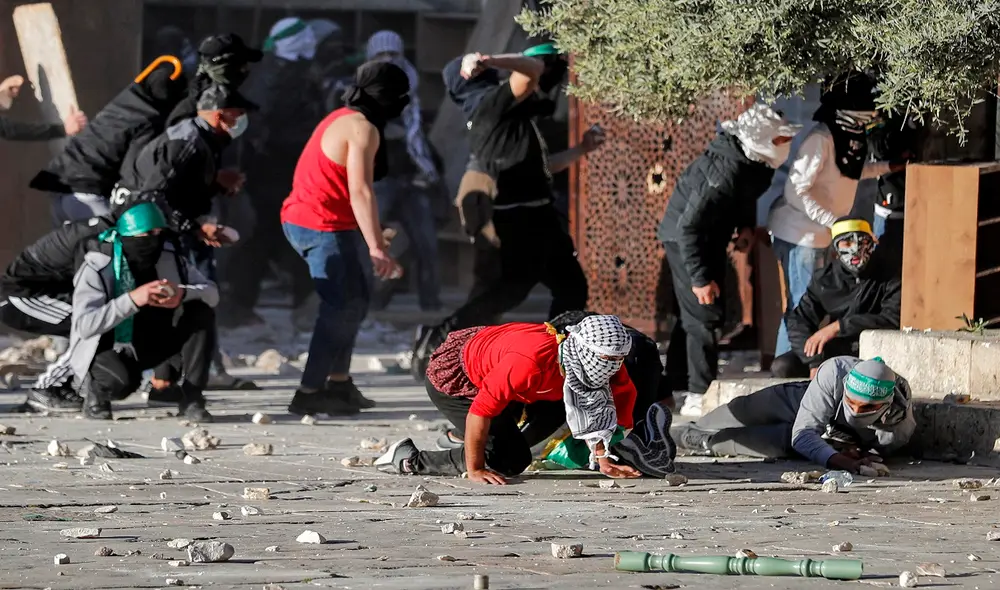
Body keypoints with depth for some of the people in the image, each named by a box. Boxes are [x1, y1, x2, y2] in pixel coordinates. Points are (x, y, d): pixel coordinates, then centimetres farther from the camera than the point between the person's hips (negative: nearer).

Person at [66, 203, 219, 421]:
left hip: (150, 344, 6)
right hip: (105, 351, -6)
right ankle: (95, 390, -1)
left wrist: (182, 294, -33)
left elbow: (211, 293, -10)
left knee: (200, 311, -16)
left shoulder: (169, 257, -8)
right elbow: (84, 325, -33)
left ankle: (192, 398, -12)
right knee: (122, 380, -40)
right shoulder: (98, 266, -23)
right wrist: (132, 299, -43)